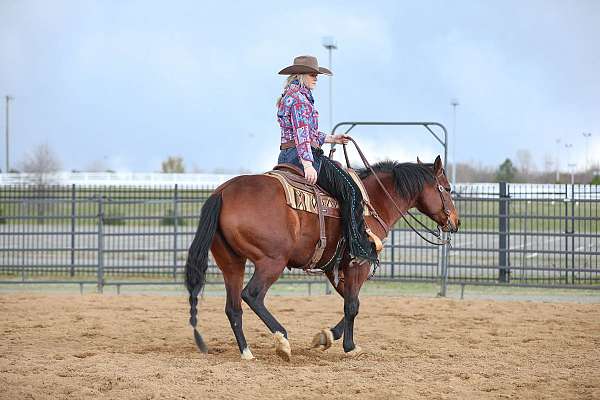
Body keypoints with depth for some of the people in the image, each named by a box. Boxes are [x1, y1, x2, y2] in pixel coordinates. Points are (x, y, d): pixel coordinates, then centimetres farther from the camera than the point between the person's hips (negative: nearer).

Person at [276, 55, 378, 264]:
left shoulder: (288, 97, 21)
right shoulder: (300, 98, -11)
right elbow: (302, 134, -23)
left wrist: (331, 138, 30)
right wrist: (308, 164, -31)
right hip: (304, 156, -11)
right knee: (350, 190, -13)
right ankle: (359, 248, -21)